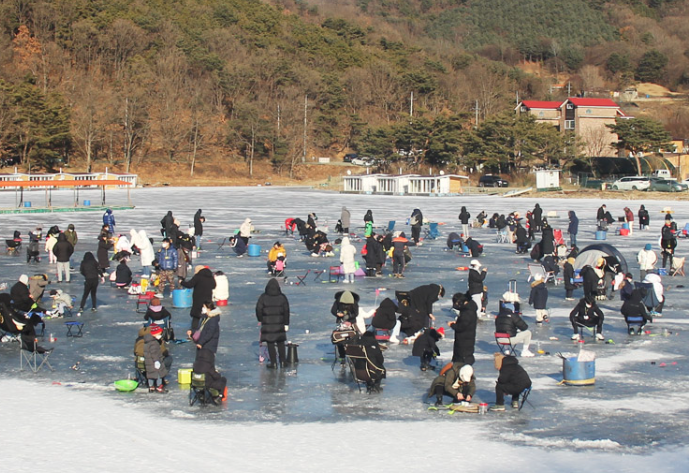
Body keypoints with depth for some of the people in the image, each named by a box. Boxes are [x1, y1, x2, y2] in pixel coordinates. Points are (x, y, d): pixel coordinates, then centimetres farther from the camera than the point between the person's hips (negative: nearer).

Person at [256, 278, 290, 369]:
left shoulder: (263, 297, -6)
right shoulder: (282, 297, -1)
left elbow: (258, 309, -5)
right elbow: (286, 311, 0)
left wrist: (260, 320, 10)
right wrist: (286, 324, 5)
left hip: (267, 324, -2)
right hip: (279, 324, 2)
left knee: (270, 344, 3)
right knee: (280, 343, 14)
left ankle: (273, 363, 2)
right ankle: (282, 362, 17)